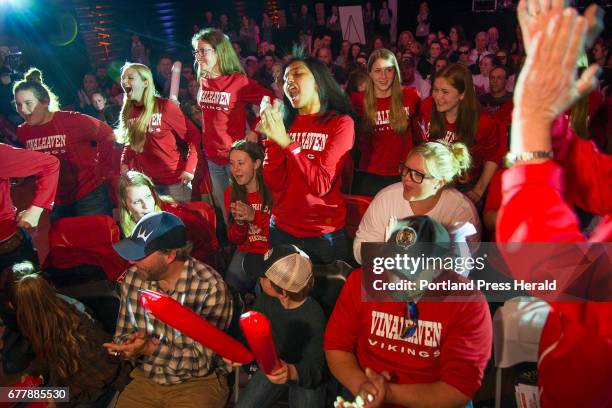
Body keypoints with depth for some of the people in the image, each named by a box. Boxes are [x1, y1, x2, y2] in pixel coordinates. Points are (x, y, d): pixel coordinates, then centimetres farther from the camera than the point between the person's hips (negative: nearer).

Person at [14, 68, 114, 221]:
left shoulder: (72, 121, -16)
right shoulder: (22, 132, 1)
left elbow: (108, 136, -10)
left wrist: (102, 169, -7)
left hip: (88, 195, -5)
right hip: (55, 202, 6)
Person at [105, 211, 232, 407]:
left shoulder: (211, 286, -21)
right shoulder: (133, 277, -5)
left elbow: (202, 359, -18)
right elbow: (122, 335, 5)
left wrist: (151, 348, -27)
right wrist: (132, 346, -17)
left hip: (197, 382, -4)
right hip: (145, 379, 4)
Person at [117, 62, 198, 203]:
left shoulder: (165, 106, -11)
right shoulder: (128, 111, 5)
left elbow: (192, 137, -12)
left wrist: (189, 168, -19)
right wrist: (125, 163, 0)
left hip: (174, 180, -5)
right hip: (145, 181, 5)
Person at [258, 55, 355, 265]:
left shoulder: (341, 123, -9)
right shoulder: (286, 122, 2)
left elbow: (321, 185, -20)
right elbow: (275, 184, -6)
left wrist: (286, 142, -21)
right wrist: (272, 138, -16)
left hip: (325, 235, -3)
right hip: (282, 231, 4)